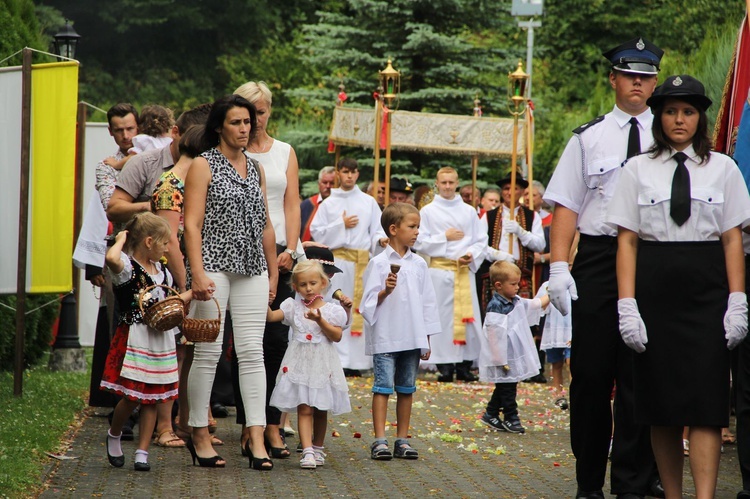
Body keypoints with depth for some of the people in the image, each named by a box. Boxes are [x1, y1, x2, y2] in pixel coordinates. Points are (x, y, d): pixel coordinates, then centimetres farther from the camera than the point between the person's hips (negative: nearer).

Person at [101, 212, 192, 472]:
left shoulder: (162, 271, 16)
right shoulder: (127, 266, -10)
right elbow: (111, 258, -34)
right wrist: (121, 240, -16)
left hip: (161, 339, 7)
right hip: (134, 338, -7)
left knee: (153, 398, 5)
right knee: (131, 396, -7)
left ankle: (142, 452, 10)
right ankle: (113, 435, 21)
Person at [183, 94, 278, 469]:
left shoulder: (255, 168, 16)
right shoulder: (203, 166, -1)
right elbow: (192, 224, -8)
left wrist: (273, 273, 16)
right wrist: (198, 274, -16)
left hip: (252, 270, 5)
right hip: (214, 268, -5)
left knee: (252, 351, -1)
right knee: (208, 352, -2)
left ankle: (257, 437, -2)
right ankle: (199, 434, 8)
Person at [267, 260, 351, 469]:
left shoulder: (332, 310, 3)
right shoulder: (293, 306, 6)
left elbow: (337, 336, -5)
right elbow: (271, 316, -4)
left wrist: (320, 320, -16)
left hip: (323, 365, 1)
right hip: (300, 363, -1)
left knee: (321, 409, 11)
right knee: (304, 408, -10)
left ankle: (318, 448, 27)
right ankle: (307, 451, -16)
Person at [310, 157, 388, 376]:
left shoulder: (368, 202, 10)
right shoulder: (329, 203, 9)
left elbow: (377, 229, 8)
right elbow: (317, 231, 4)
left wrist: (380, 239, -12)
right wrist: (341, 225, -5)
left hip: (362, 259, 1)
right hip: (337, 258, -1)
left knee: (359, 306, 0)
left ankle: (355, 360, 3)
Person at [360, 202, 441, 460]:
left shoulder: (419, 264, 9)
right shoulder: (378, 263, -3)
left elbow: (427, 301, 12)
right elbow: (369, 301, -4)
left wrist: (426, 339, 9)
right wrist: (386, 290, -22)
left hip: (413, 338, 4)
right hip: (385, 339, -4)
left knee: (406, 389, 8)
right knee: (383, 386, -4)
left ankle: (402, 440, 15)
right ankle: (380, 441, -3)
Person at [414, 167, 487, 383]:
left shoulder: (469, 211, 13)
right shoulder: (428, 211, 6)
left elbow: (482, 239, 11)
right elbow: (419, 242, -1)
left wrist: (472, 254, -7)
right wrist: (445, 237, -5)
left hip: (466, 269, 2)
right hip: (440, 268, -2)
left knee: (468, 315, -1)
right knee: (442, 316, -4)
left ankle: (464, 364, 5)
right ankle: (445, 365, 0)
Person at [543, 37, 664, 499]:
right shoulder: (588, 138, 9)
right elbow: (567, 205, 5)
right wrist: (559, 266, -5)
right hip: (597, 257, 1)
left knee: (640, 373, 1)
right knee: (592, 371, 2)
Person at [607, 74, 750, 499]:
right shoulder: (639, 170, 7)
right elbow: (627, 240, 3)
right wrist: (627, 306, -5)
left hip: (706, 291, -1)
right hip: (655, 290, 1)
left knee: (705, 400, -9)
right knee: (660, 403, 4)